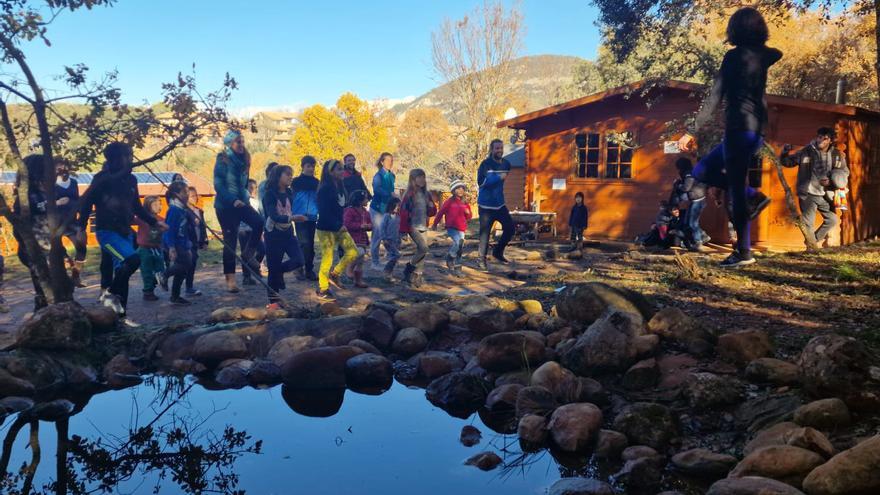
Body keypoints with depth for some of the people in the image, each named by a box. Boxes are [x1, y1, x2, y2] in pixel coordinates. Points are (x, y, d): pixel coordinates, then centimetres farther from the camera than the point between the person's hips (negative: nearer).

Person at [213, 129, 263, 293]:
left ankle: (248, 254, 1)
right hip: (225, 205, -5)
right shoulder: (222, 161, -9)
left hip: (241, 203, 5)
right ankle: (230, 279, 7)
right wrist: (233, 200, -24)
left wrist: (246, 198, 7)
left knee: (258, 222, -21)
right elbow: (218, 185, -14)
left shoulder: (243, 161, 9)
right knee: (230, 241, -2)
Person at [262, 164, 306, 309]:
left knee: (298, 260, -11)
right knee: (273, 268, 1)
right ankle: (273, 301, 15)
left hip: (288, 232, 6)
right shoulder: (270, 194, -14)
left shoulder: (289, 193, 5)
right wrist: (292, 218, -39)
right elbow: (273, 216, -26)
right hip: (274, 234, -6)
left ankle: (279, 271, 20)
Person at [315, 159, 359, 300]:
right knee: (327, 258, -3)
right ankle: (322, 290, 10)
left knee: (353, 252, 2)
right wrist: (338, 226, -20)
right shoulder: (325, 189, -16)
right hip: (326, 229, -8)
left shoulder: (340, 187, 9)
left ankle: (334, 274, 19)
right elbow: (324, 212, -20)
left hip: (339, 228, 8)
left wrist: (341, 225, 4)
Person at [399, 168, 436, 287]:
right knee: (423, 248, -18)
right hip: (413, 227, -6)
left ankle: (416, 276, 17)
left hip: (423, 227, 6)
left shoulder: (426, 194, 10)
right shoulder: (410, 194, -9)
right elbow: (403, 211, -12)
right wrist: (404, 229, -14)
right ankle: (409, 268, 2)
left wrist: (432, 207, -6)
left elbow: (432, 212, 17)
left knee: (420, 251, 6)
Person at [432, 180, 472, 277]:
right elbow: (440, 213, 2)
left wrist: (468, 213, -7)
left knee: (460, 247, 6)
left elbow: (469, 217, 17)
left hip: (461, 229, 5)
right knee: (457, 242, -26)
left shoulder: (465, 203, 11)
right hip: (451, 227, -5)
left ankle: (457, 269, 17)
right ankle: (450, 260, -2)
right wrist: (435, 224, 7)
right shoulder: (449, 202, -4)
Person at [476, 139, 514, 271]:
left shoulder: (506, 164, 6)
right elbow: (481, 181, -26)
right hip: (486, 205, -6)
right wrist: (499, 177, -24)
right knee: (485, 232, -3)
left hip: (500, 204, 6)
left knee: (510, 228, 4)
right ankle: (482, 259, 8)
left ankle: (498, 252, 23)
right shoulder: (486, 164, -13)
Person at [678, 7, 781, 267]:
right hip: (756, 128, 8)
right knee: (702, 171, 17)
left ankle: (743, 252, -1)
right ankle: (753, 196, 10)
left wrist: (692, 131, -12)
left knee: (736, 189, -4)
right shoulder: (763, 55, 12)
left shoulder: (734, 55, -8)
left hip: (739, 127, -8)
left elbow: (716, 97, -13)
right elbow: (778, 53, 39)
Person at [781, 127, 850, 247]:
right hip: (808, 194, -4)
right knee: (808, 223, -5)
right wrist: (785, 153, -20)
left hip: (825, 195, 4)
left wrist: (831, 182, -9)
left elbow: (844, 173, 9)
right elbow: (787, 162, 2)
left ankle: (815, 239, 33)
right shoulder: (806, 152, -6)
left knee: (832, 220, 12)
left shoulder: (837, 155, 1)